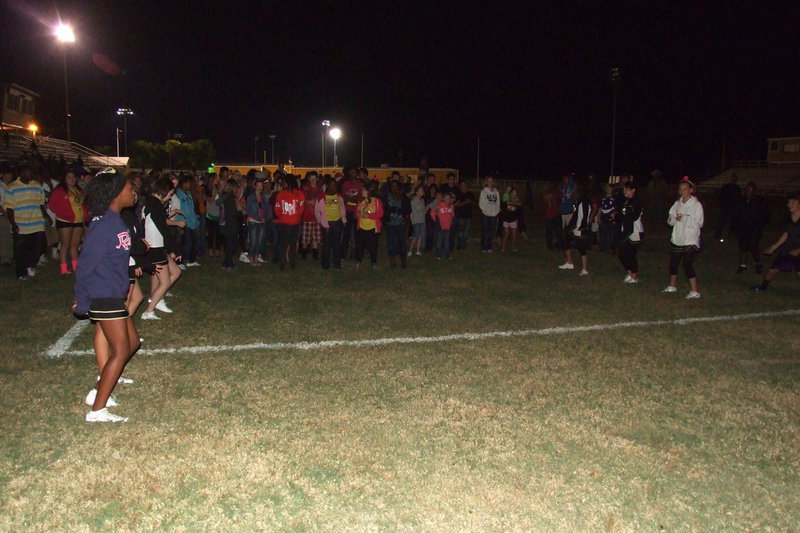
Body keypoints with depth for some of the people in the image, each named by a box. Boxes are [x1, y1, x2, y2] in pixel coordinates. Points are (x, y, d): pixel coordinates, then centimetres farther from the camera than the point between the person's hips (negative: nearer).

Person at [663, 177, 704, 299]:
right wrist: (675, 218, -15)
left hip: (690, 240, -6)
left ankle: (695, 291, -3)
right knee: (673, 262, 15)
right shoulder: (677, 203, 9)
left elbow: (698, 223, -14)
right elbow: (670, 220, 7)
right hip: (677, 239, 6)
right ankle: (672, 286, 33)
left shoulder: (696, 205, -8)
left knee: (687, 265, -11)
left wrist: (684, 219, -19)